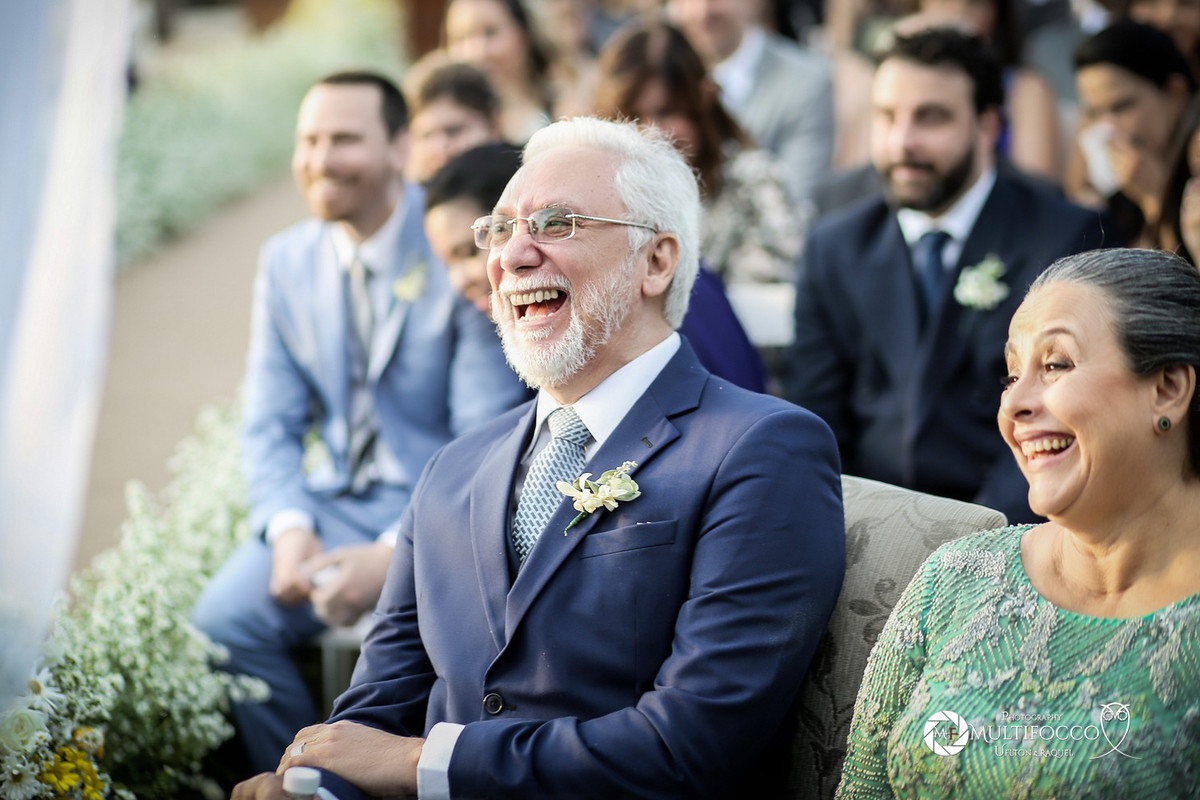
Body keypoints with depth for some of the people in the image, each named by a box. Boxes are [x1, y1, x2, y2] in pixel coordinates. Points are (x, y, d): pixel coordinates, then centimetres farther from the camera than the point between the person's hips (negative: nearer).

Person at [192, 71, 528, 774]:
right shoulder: (286, 261, 7)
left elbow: (486, 443, -14)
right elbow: (271, 425, 9)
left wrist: (395, 556, -23)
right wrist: (289, 529, -10)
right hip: (333, 503, 5)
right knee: (222, 622, -17)